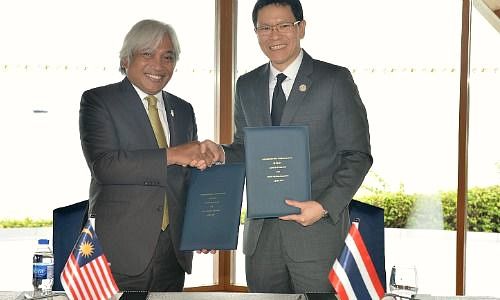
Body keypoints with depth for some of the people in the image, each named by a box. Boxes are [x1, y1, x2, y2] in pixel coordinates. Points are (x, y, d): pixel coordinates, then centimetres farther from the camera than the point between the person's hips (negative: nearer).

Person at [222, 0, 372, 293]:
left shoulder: (336, 80, -3)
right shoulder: (247, 86, 11)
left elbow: (357, 156, -4)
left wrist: (324, 206, -17)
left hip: (317, 226, -4)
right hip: (260, 231, 4)